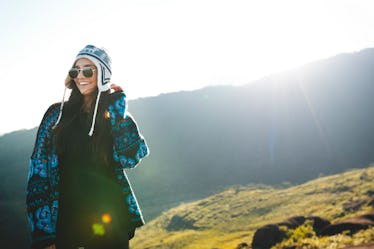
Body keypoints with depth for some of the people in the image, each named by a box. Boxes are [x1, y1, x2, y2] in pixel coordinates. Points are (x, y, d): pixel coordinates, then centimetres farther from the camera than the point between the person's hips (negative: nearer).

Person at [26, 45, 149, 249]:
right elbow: (39, 169, -2)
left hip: (109, 221, 0)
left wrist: (117, 110, -11)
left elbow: (130, 158, -13)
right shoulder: (57, 113, 2)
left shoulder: (114, 114, 4)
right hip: (65, 220, 0)